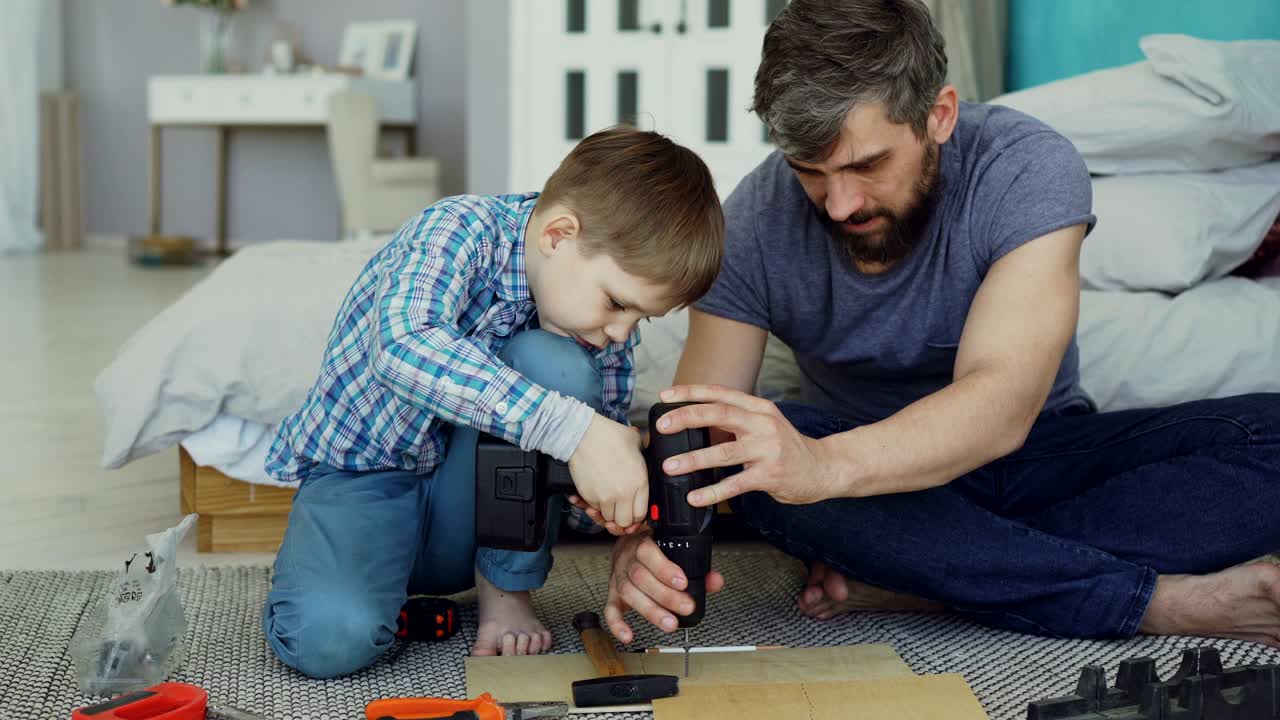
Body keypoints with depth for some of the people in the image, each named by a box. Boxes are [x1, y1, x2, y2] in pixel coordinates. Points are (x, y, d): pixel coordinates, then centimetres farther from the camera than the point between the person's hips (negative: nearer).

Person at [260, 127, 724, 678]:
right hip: (361, 473, -4)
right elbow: (402, 348, -43)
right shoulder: (461, 230, -24)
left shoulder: (610, 321, -7)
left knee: (551, 364, -25)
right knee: (329, 637, -33)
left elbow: (605, 463, 0)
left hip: (466, 502, 4)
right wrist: (574, 429, -50)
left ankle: (505, 585, -7)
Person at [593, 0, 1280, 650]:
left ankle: (907, 579, -30)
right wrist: (646, 534, -43)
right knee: (754, 456, -34)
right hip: (882, 472, 1)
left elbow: (1003, 402, -37)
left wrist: (824, 465, -56)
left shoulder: (1029, 168, -23)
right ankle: (1167, 603, -27)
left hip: (1033, 457, -1)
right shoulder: (755, 223, -16)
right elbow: (694, 431, -19)